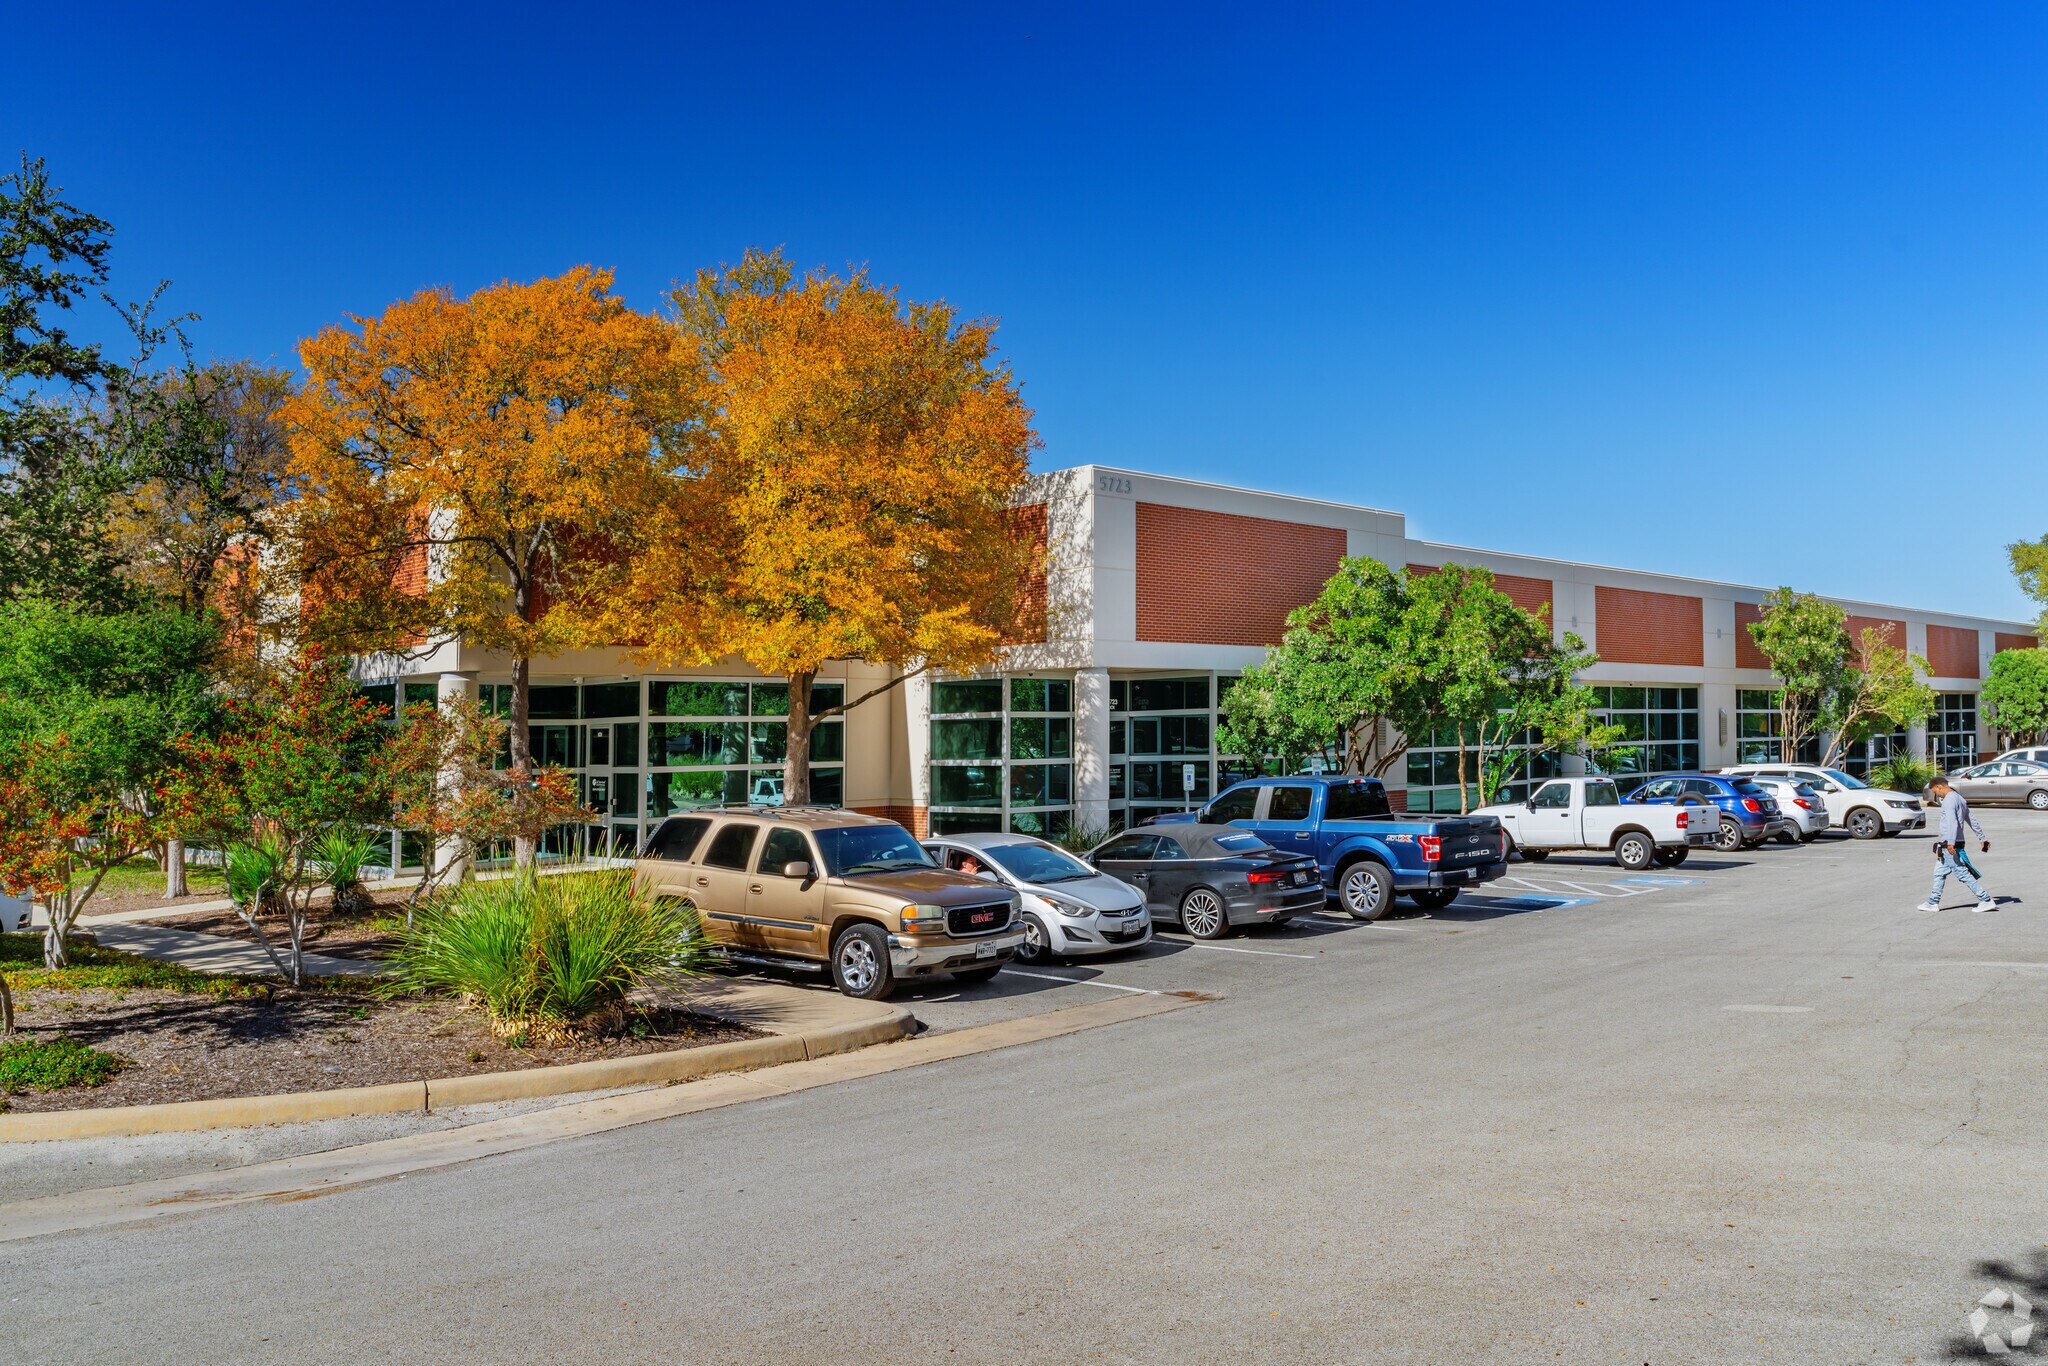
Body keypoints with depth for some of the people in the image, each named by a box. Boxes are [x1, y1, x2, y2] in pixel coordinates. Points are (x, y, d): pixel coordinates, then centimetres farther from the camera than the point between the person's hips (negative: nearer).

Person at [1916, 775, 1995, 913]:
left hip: (1950, 846, -10)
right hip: (1947, 846, 10)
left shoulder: (1949, 800, -15)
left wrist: (1950, 843, -31)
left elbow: (1952, 822, -26)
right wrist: (1983, 838, 25)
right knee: (1939, 873, 14)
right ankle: (1933, 903, 18)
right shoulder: (1959, 798, 16)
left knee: (1963, 873, -6)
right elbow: (1972, 820, 21)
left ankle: (1986, 900, -4)